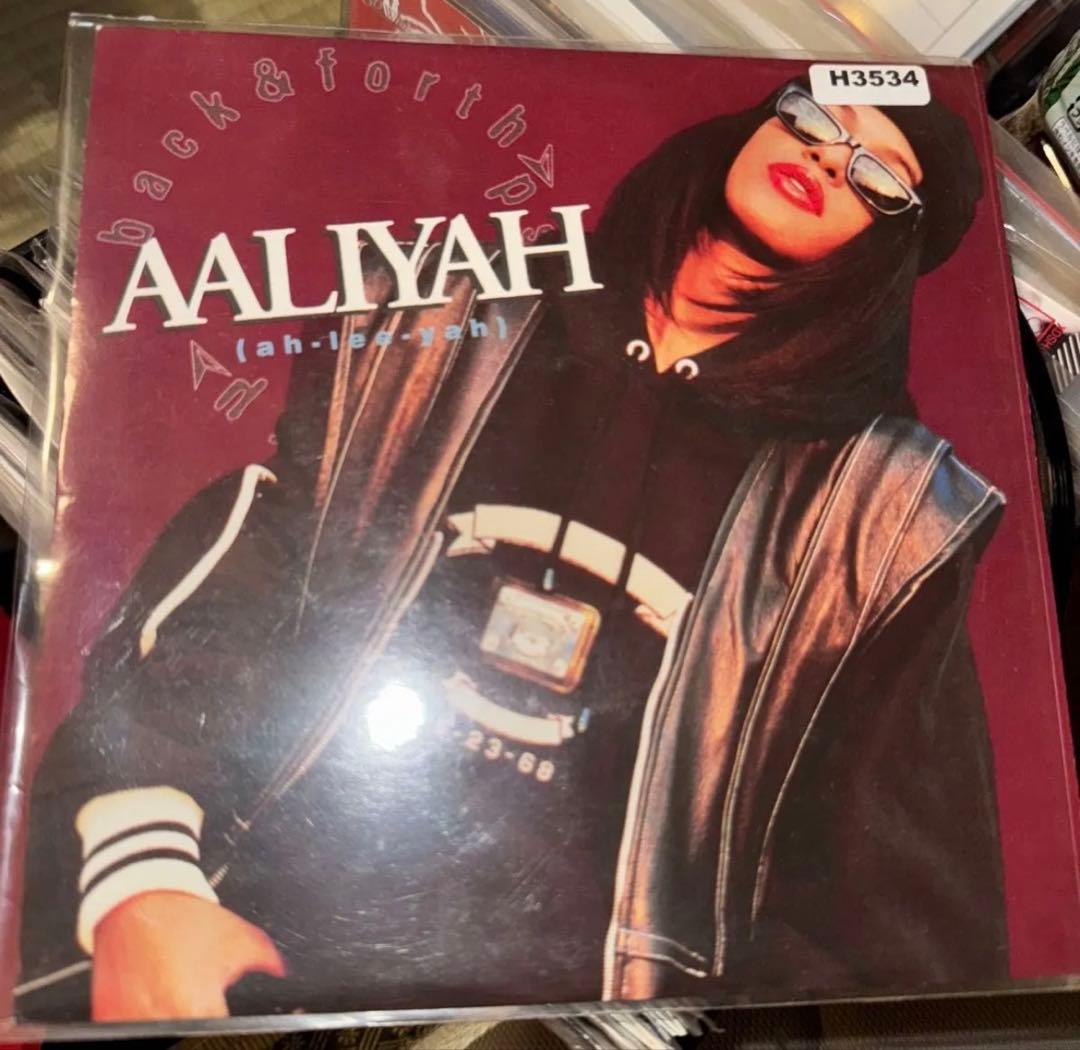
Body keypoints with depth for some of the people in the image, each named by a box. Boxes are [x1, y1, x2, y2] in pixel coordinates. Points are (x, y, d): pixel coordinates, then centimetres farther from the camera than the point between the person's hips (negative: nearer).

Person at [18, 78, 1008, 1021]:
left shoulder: (883, 511, 2)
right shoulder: (449, 332, 7)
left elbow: (905, 897, 2)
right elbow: (194, 611, 2)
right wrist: (139, 877, -9)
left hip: (564, 996, 1)